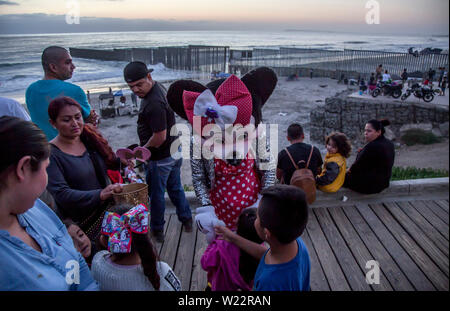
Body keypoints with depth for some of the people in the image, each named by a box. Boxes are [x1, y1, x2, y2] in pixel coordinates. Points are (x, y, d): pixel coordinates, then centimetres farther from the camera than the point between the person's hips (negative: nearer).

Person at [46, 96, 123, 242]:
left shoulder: (90, 137, 6)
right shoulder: (50, 154, -11)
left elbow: (111, 163, 15)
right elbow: (61, 194, -20)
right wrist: (100, 195, -33)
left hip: (109, 208, 5)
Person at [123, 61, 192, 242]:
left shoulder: (154, 104, -31)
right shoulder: (158, 87, 2)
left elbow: (159, 137, -29)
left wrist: (143, 149, -11)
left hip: (160, 157, -9)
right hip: (174, 151, 9)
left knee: (156, 193, 10)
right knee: (175, 187, 23)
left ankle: (157, 231, 28)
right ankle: (187, 220, 39)